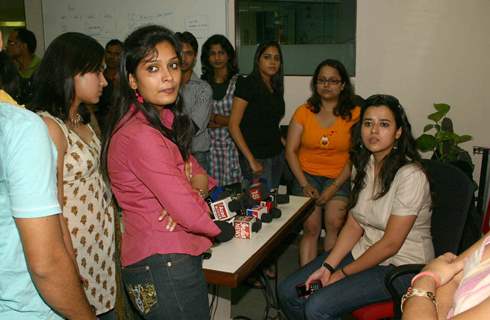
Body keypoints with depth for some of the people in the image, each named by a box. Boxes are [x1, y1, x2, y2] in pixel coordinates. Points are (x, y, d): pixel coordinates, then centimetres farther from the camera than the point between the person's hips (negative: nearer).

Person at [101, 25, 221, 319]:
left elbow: (194, 168, 15)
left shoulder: (166, 120, 7)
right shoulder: (140, 135, -22)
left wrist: (198, 184, -9)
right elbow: (192, 216, -24)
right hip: (165, 266, -9)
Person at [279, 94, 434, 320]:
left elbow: (391, 244, -20)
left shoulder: (410, 176, -22)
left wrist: (342, 273, -12)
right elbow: (353, 226, 2)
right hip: (365, 250, 7)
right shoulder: (364, 165, 3)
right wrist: (327, 266, -9)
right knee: (288, 292, -1)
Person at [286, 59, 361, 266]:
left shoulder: (354, 114, 1)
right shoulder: (304, 112, 6)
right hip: (307, 175, 1)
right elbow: (291, 151, 4)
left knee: (334, 224, -18)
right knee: (311, 227, -13)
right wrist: (304, 185, -6)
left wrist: (334, 188, -10)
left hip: (339, 178, 0)